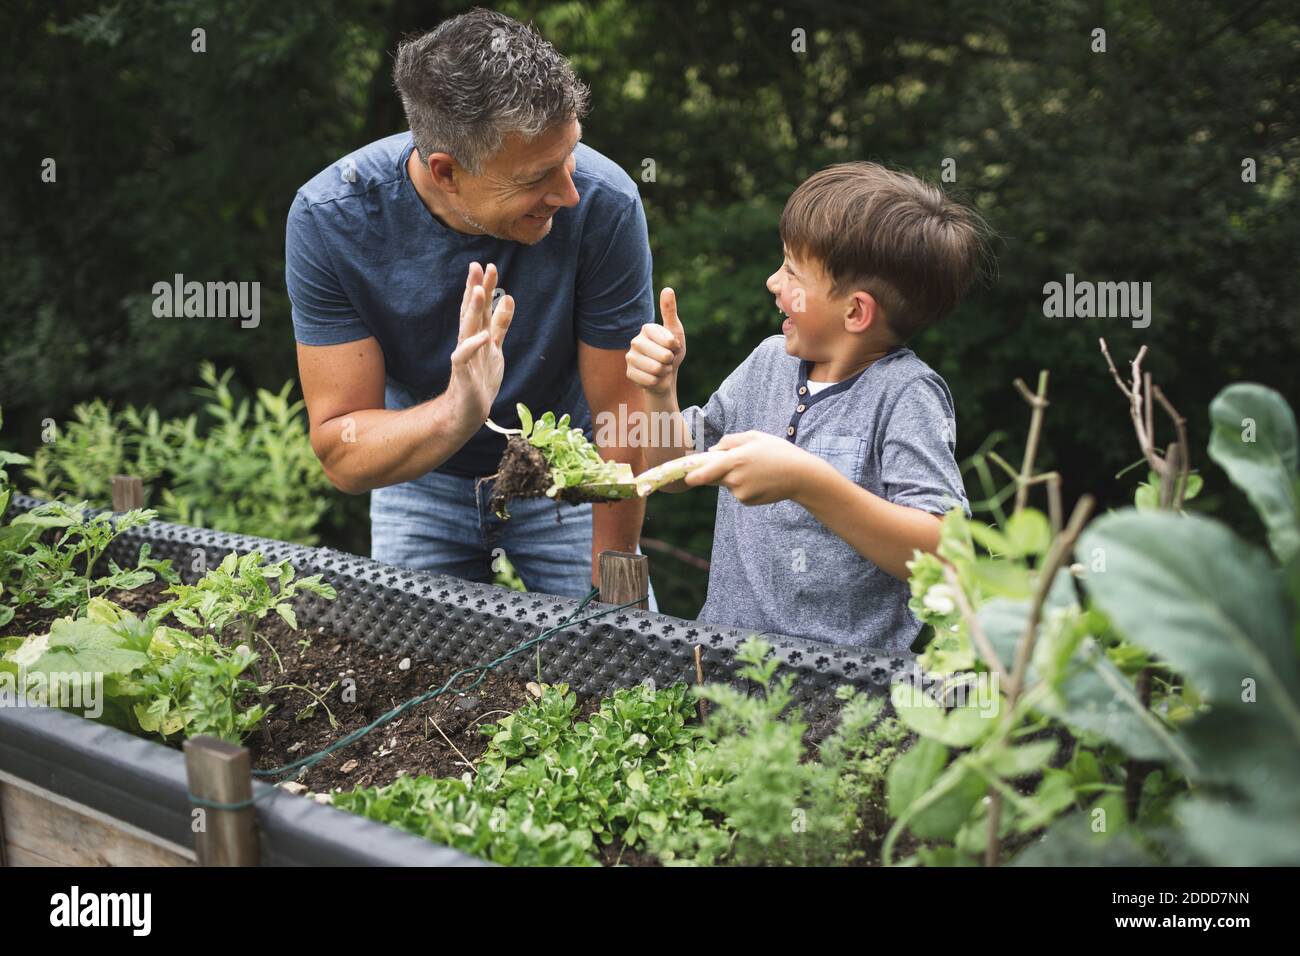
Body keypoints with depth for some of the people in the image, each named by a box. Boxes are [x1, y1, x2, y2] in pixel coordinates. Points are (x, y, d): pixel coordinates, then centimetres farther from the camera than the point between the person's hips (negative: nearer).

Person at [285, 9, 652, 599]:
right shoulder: (328, 219, -28)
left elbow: (623, 417, -21)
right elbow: (339, 452, -27)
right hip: (421, 474, 1)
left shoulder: (603, 205, -31)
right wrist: (457, 413, -46)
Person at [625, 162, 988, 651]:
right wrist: (660, 391, -3)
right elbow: (676, 473, 17)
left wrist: (807, 481, -33)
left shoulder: (906, 394, -14)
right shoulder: (770, 360, 5)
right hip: (722, 647, 4)